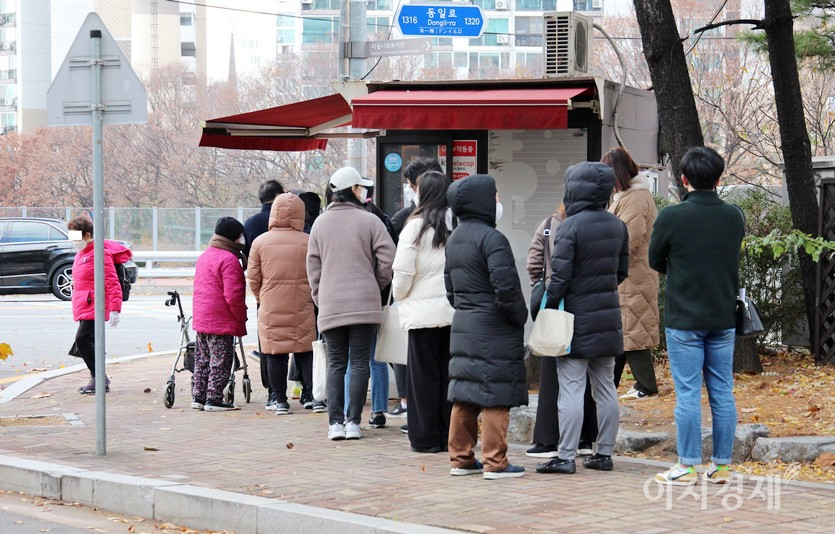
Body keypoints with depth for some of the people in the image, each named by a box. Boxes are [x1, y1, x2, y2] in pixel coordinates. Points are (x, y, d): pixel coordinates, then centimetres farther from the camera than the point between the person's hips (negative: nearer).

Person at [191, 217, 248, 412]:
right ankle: (214, 399, -1)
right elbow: (233, 295, -21)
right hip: (222, 322, -9)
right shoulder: (229, 259, -15)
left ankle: (199, 397, 19)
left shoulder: (204, 256, 15)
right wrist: (241, 317, -8)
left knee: (202, 361, 15)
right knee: (220, 362, -2)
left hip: (201, 319, 9)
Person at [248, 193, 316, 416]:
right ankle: (311, 395, 4)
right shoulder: (308, 242, -4)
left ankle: (280, 400, 6)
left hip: (271, 309, 0)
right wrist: (314, 297, 20)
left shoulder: (260, 242, -2)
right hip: (302, 310, 0)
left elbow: (253, 279, 1)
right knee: (306, 352, 8)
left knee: (275, 354, 5)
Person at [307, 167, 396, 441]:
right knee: (360, 362, 2)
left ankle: (335, 422, -1)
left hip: (330, 304, 3)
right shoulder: (370, 221, -1)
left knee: (336, 363, 6)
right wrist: (377, 285, 11)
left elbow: (313, 265, 9)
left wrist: (319, 298, 16)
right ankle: (353, 421, -2)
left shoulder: (320, 223, 9)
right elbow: (388, 259, -5)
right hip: (364, 303, -2)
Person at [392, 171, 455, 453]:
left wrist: (399, 296, 10)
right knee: (449, 372, 10)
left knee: (424, 374, 4)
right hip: (456, 311, 3)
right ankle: (449, 436, 13)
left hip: (424, 311, -3)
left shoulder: (416, 226, -8)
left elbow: (403, 272, -7)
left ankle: (425, 437, 6)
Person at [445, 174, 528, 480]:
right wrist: (521, 317, -7)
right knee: (496, 397, -5)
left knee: (464, 396, 12)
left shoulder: (454, 240, 14)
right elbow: (505, 286, -20)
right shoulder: (491, 238, -15)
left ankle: (460, 458, 17)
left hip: (463, 327, 9)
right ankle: (495, 462, -4)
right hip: (494, 331, -9)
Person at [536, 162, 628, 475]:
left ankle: (566, 457, -4)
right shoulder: (617, 226, 6)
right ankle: (604, 453, 15)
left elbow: (560, 275, -16)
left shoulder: (570, 226, -15)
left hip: (577, 318, -7)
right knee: (605, 387, 11)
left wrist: (549, 308, -6)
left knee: (571, 388, -4)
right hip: (608, 316, 7)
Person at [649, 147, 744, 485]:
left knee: (688, 393, -1)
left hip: (683, 320, -4)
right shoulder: (735, 217, 1)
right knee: (723, 393, 8)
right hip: (724, 318, 4)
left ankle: (687, 467, 1)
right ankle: (721, 466, 12)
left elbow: (655, 261, 1)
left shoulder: (671, 217, -12)